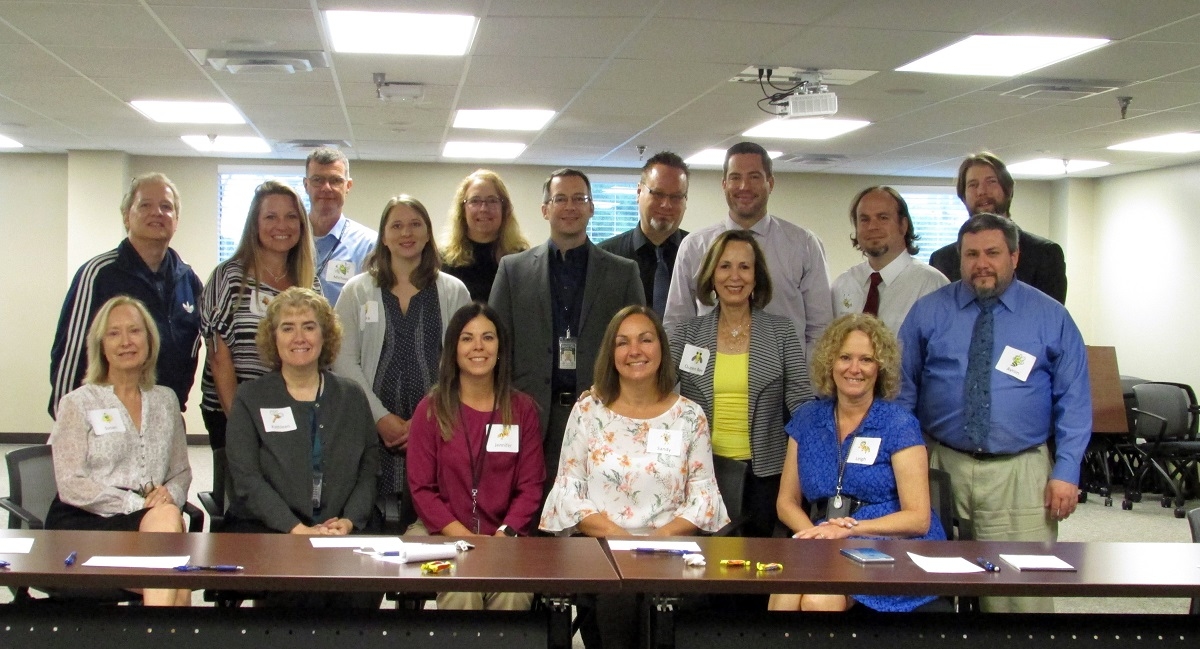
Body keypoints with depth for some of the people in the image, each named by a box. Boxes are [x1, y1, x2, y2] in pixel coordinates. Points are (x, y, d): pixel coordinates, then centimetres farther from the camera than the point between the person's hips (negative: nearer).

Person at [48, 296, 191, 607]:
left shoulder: (165, 400, 18)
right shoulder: (78, 403, 5)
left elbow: (182, 472, 20)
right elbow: (71, 485, -4)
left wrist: (169, 495, -5)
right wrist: (137, 504, -15)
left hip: (151, 521, 3)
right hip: (85, 523, -3)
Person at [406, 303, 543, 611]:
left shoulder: (522, 409, 10)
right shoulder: (431, 409, 6)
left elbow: (530, 486, 7)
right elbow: (421, 487, 3)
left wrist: (505, 533, -11)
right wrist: (464, 536, -11)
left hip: (506, 536, 1)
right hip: (442, 533, -1)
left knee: (513, 593, -31)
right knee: (462, 591, -32)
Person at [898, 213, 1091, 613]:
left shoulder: (1051, 318, 4)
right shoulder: (928, 313, 6)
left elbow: (1074, 401, 3)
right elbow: (903, 388, 8)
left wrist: (1066, 472, -6)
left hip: (1020, 474, -1)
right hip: (939, 466, 1)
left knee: (1022, 591, -3)